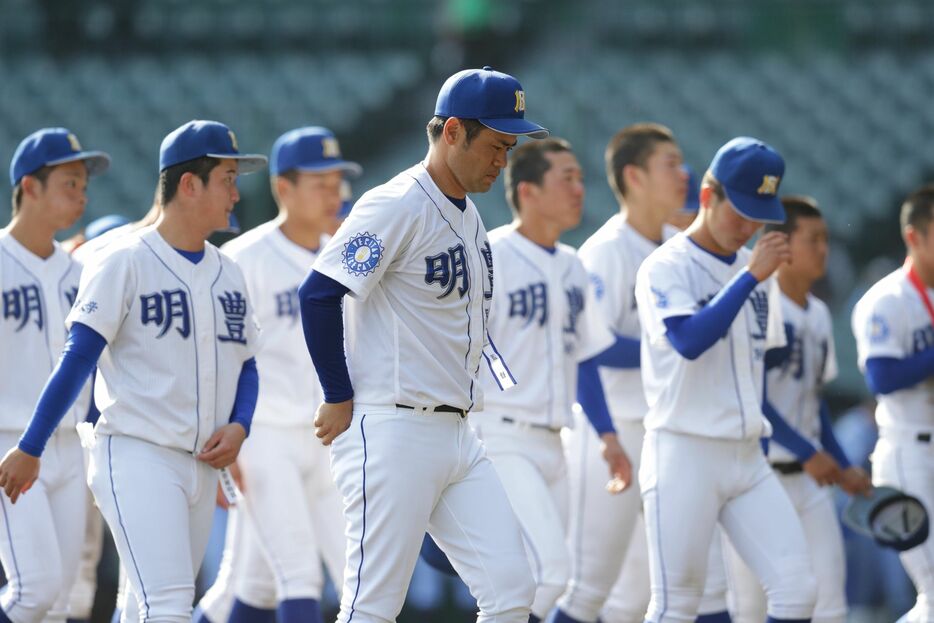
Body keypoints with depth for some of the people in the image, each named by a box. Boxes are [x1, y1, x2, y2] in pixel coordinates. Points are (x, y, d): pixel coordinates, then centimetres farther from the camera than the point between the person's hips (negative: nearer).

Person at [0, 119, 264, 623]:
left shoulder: (228, 274, 15)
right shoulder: (125, 262, -6)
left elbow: (245, 366, 21)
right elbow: (78, 359, -9)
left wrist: (237, 428, 1)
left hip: (201, 465, 7)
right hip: (136, 456, -7)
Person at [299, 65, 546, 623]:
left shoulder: (469, 215, 16)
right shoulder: (397, 207, -12)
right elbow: (319, 294, -17)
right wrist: (340, 402, -14)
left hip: (459, 436, 9)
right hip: (392, 433, -9)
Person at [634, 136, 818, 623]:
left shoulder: (755, 268, 13)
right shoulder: (665, 269, -8)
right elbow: (689, 342, -24)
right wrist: (751, 276, -22)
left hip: (748, 456, 6)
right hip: (683, 454, -6)